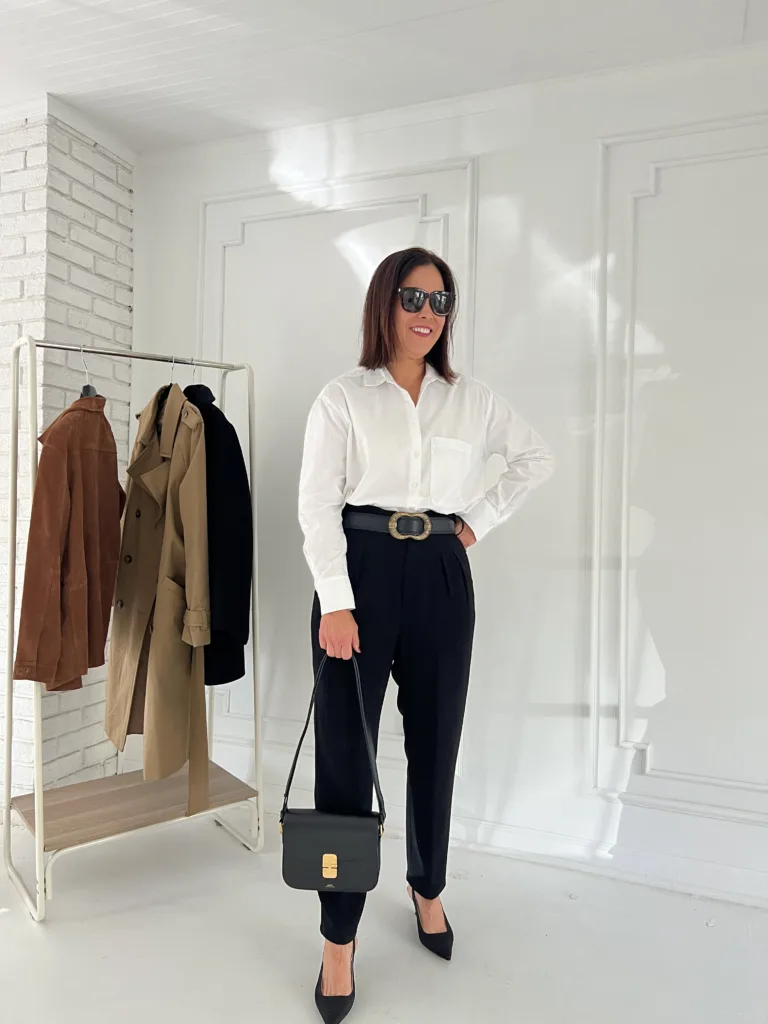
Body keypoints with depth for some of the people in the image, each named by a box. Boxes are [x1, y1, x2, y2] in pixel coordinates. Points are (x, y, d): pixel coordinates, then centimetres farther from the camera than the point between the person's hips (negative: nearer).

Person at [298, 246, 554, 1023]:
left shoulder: (472, 400, 9)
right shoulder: (343, 398, 0)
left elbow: (537, 458, 20)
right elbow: (318, 505, -5)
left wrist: (482, 519, 8)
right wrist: (337, 603, -14)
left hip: (441, 577, 3)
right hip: (363, 570, -2)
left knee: (435, 745, 13)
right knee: (345, 751, 1)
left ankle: (426, 888, 39)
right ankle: (339, 940, 18)